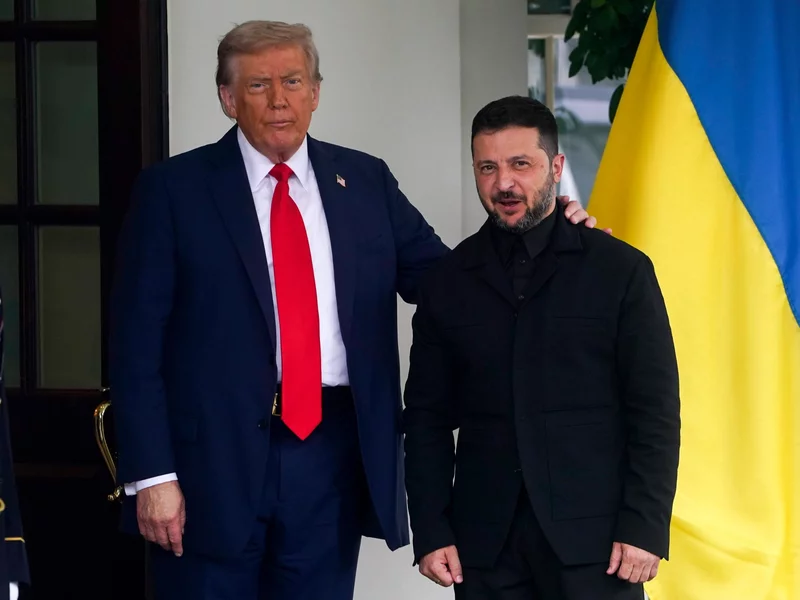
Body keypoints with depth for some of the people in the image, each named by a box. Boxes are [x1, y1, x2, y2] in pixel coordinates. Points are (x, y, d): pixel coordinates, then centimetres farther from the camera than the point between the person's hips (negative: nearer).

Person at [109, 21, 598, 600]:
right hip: (215, 456, -3)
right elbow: (137, 344, -3)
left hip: (333, 456, 3)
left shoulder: (366, 182, 10)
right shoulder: (173, 189, 0)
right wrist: (150, 474, -10)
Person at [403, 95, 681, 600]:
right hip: (486, 540, 2)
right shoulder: (448, 282, 9)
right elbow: (427, 416, 9)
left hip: (593, 538, -2)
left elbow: (655, 411, -1)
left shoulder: (620, 270, 1)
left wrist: (645, 526, -8)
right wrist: (431, 531, 1)